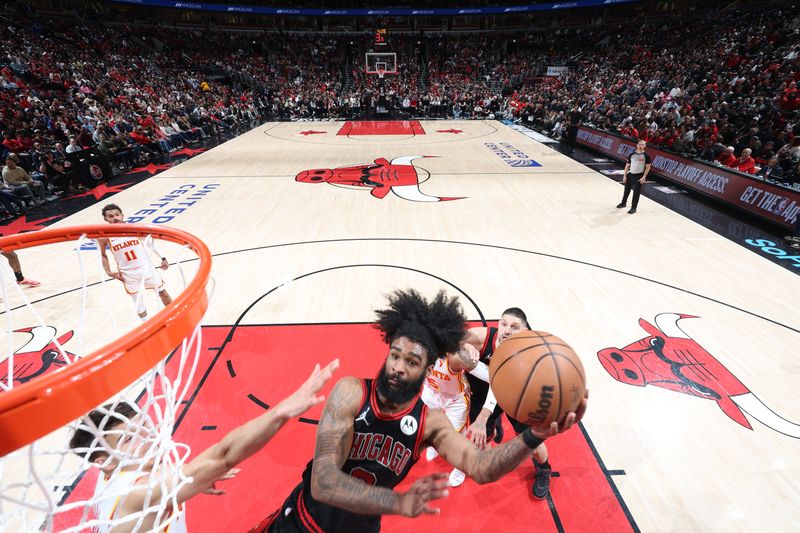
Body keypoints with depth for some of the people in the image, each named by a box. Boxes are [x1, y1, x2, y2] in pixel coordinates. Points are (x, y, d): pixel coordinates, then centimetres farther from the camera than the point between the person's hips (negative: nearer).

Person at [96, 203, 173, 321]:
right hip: (128, 274, -1)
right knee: (139, 303, 9)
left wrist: (162, 258, 1)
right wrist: (108, 272, -1)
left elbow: (150, 242, 5)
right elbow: (103, 255, 8)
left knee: (163, 292, 15)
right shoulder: (104, 236, -10)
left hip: (145, 267, 1)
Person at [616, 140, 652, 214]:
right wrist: (625, 176, 2)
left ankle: (633, 208, 7)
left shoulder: (646, 156, -7)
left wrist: (643, 177, -14)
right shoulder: (632, 154, 2)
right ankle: (623, 203, 36)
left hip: (639, 176, -4)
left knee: (636, 192, -1)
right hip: (630, 174, 4)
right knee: (627, 190, 16)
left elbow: (648, 167, -6)